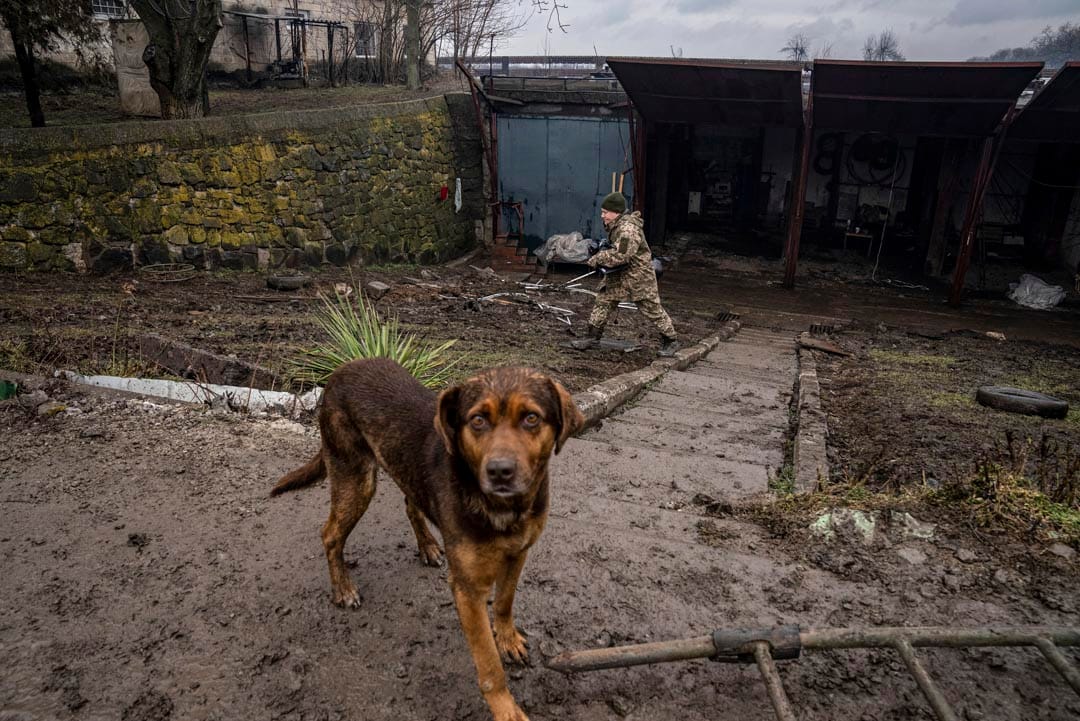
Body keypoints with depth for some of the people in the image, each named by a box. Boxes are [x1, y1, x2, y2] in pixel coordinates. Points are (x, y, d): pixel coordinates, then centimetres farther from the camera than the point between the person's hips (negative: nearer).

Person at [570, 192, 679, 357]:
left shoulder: (628, 229, -26)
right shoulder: (615, 225, 5)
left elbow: (620, 255, -31)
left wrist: (597, 259, -22)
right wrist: (602, 248, 4)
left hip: (638, 275, -9)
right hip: (618, 274, 9)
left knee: (652, 309, 1)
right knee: (603, 302, 6)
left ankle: (671, 340, 15)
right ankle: (592, 338, 13)